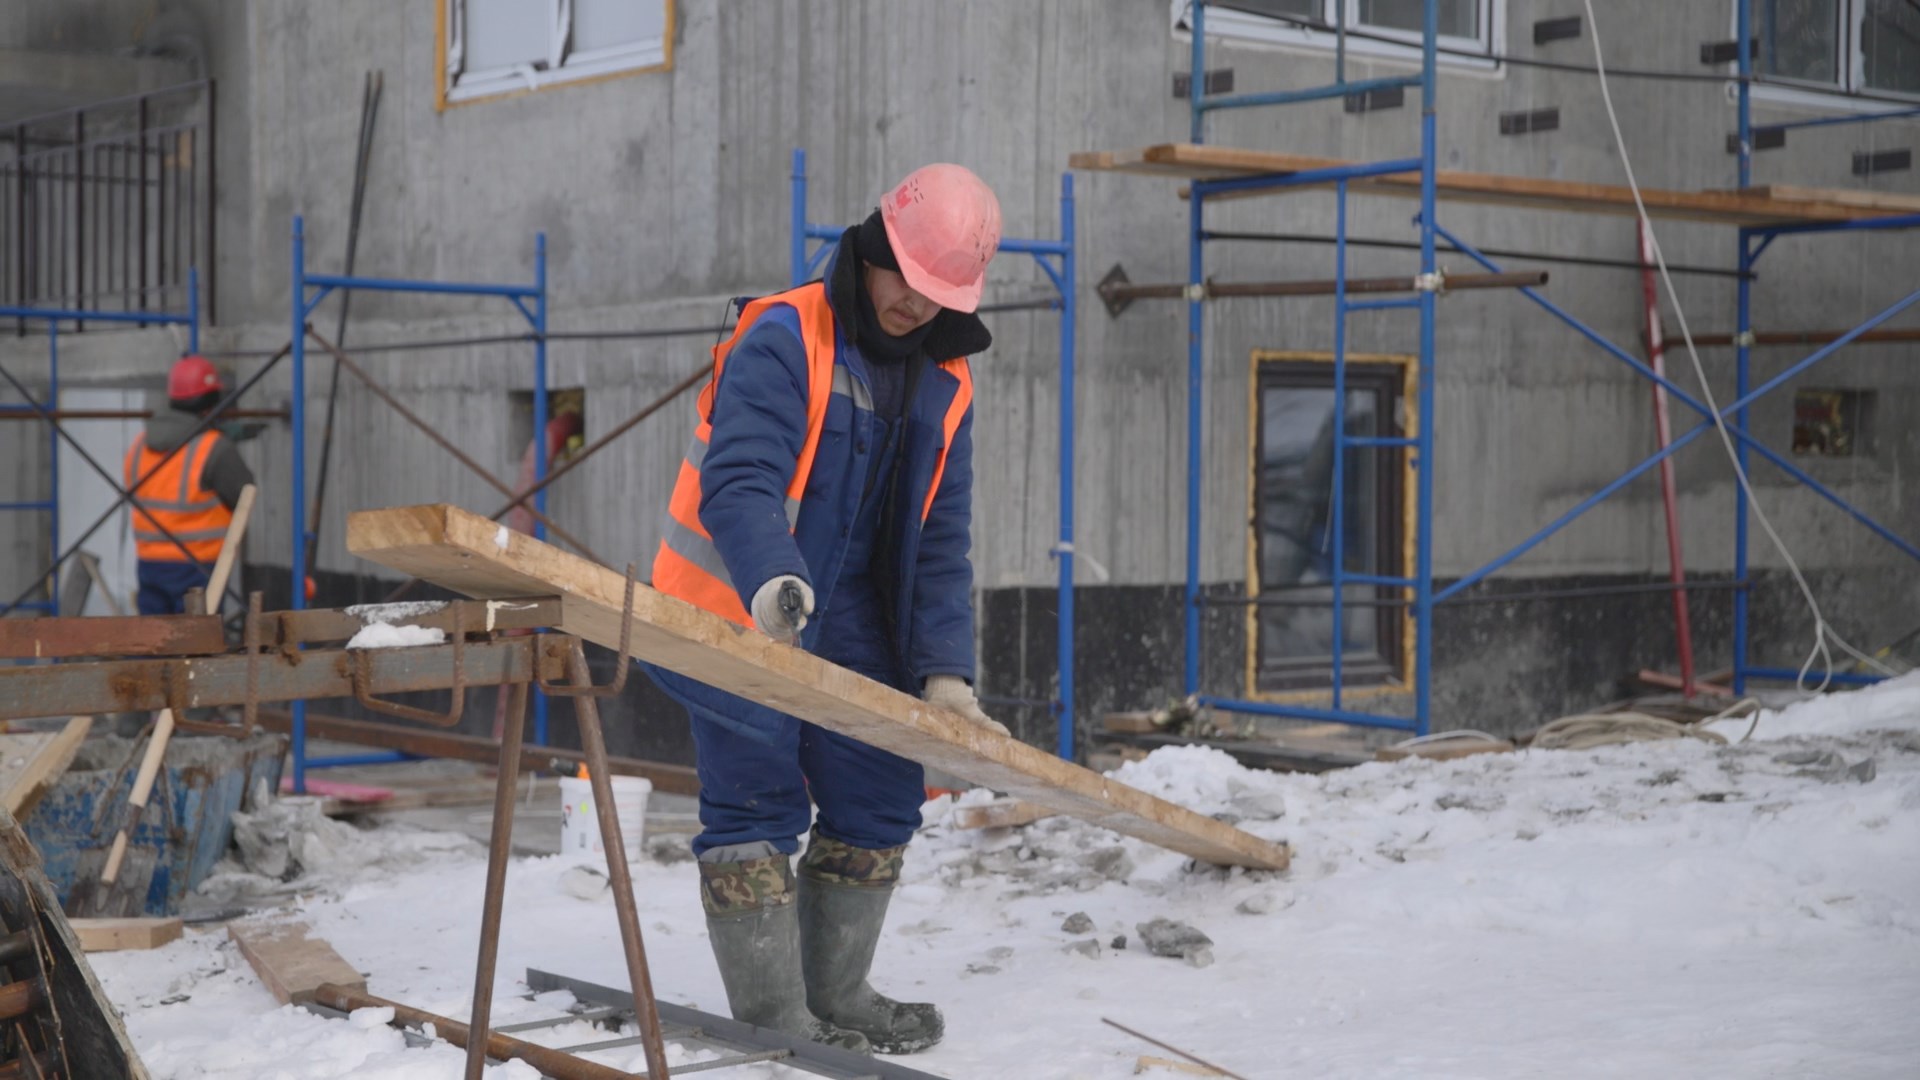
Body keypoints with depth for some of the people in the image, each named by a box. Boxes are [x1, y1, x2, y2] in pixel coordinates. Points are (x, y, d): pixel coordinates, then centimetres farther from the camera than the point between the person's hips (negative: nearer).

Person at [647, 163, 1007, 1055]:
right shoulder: (783, 339, -15)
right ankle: (771, 1018, 1)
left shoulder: (945, 385, 6)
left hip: (847, 623, 7)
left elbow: (937, 541, 4)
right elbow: (739, 482, -29)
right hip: (736, 612, -7)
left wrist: (943, 670, -7)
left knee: (881, 797, 9)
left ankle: (836, 997, 25)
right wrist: (772, 583, -48)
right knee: (758, 806, -8)